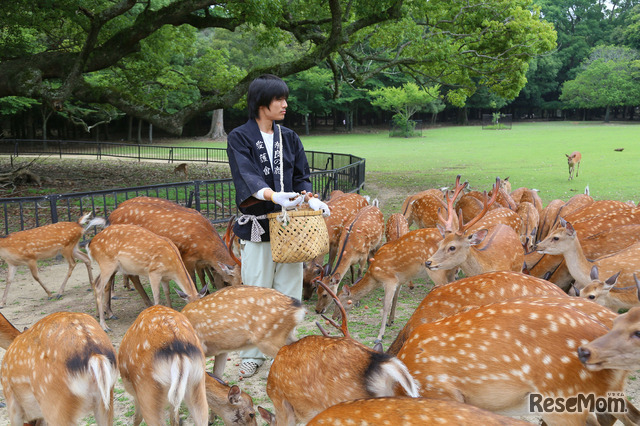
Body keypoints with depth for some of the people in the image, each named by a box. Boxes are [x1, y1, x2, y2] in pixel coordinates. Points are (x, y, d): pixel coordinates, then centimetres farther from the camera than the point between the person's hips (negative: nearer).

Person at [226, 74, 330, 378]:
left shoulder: (288, 138, 12)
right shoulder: (239, 138, -3)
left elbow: (301, 176, 13)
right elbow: (246, 176, -17)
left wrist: (310, 197, -8)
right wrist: (274, 196, -35)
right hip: (256, 225, -4)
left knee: (289, 289, 7)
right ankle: (252, 355, 16)